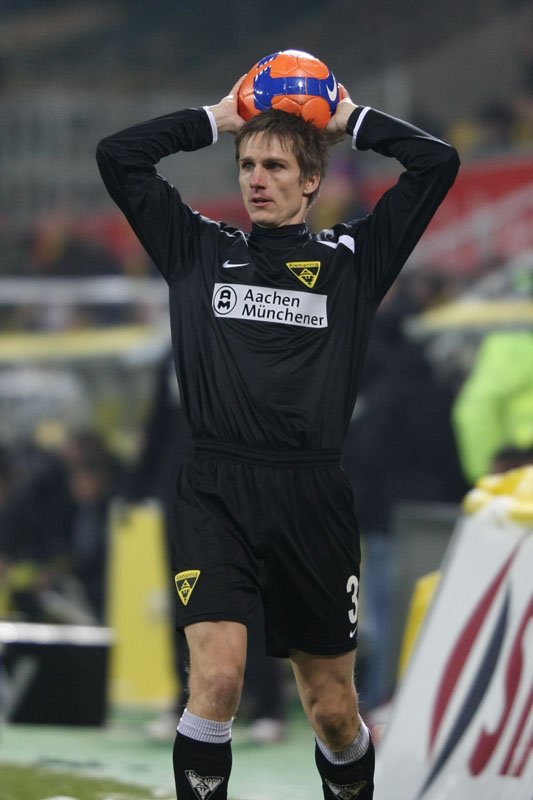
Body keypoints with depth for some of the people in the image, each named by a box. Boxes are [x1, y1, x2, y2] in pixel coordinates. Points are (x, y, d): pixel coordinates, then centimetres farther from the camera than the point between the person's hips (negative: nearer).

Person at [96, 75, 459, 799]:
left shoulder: (351, 259, 11)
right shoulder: (201, 250, 14)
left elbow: (438, 164, 6)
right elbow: (118, 157, 13)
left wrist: (351, 119, 16)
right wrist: (216, 119, 17)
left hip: (313, 497, 0)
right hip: (217, 493, 0)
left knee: (333, 712, 7)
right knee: (217, 679, -19)